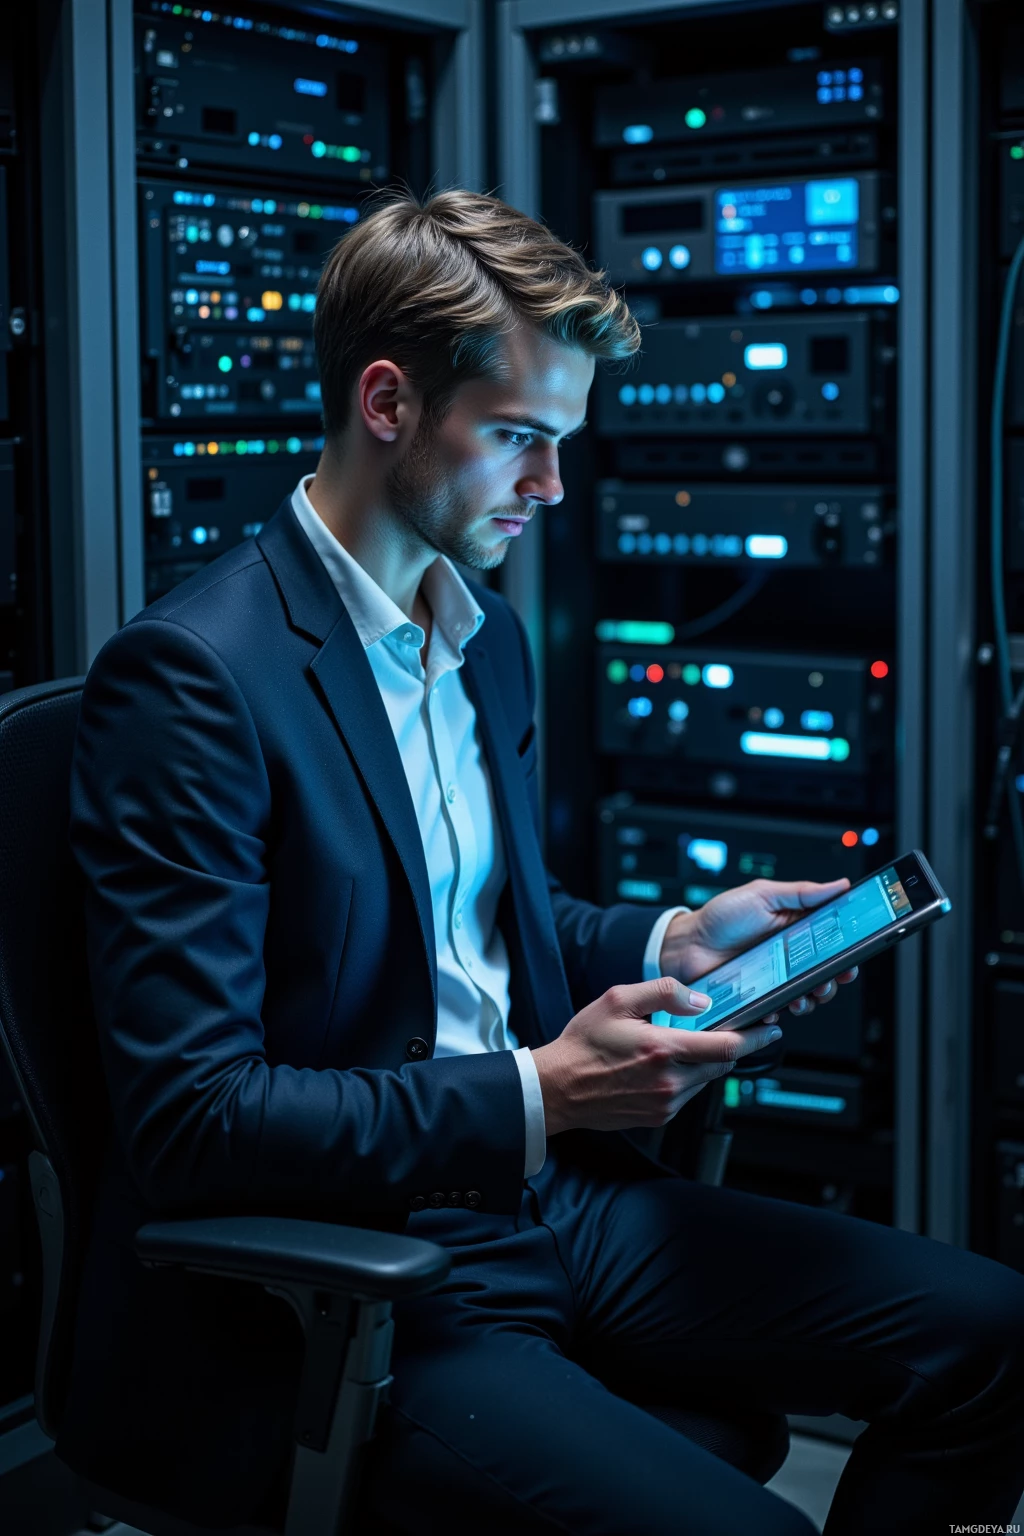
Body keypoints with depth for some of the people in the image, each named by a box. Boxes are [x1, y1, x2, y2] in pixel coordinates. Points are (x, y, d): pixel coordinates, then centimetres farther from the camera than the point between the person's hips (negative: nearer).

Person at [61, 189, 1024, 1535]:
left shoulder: (489, 639, 11)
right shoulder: (189, 675, -17)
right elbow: (188, 1119, -20)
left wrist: (668, 944, 6)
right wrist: (537, 1097, -24)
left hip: (541, 1199, 8)